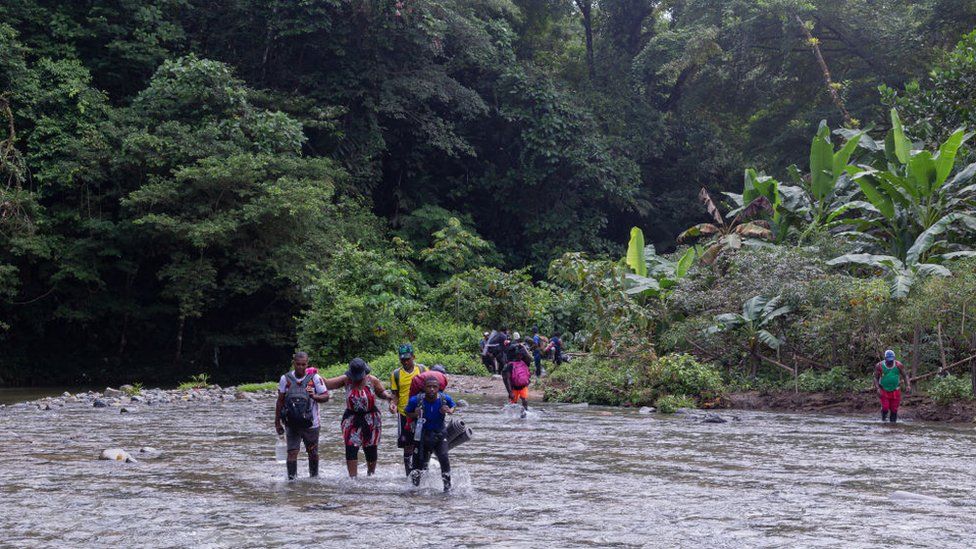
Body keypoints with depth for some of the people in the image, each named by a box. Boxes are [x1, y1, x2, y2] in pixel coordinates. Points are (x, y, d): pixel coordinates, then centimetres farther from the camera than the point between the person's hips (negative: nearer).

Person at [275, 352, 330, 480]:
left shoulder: (315, 378, -4)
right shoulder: (285, 379, 0)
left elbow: (326, 397, -2)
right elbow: (280, 402, 6)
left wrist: (314, 396, -23)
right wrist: (277, 423, 6)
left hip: (310, 424, 0)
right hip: (291, 424, 0)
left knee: (313, 453, 11)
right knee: (292, 452, -7)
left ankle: (314, 477, 29)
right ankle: (291, 479, -1)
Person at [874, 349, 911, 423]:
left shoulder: (898, 365, -4)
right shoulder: (879, 366, -6)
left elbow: (905, 376, 3)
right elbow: (876, 378, -1)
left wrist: (908, 385, -12)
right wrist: (878, 388, -14)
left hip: (895, 391, 1)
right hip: (884, 391, -1)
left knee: (894, 409, 1)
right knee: (885, 408, -12)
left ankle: (893, 421, 15)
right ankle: (884, 418, 16)